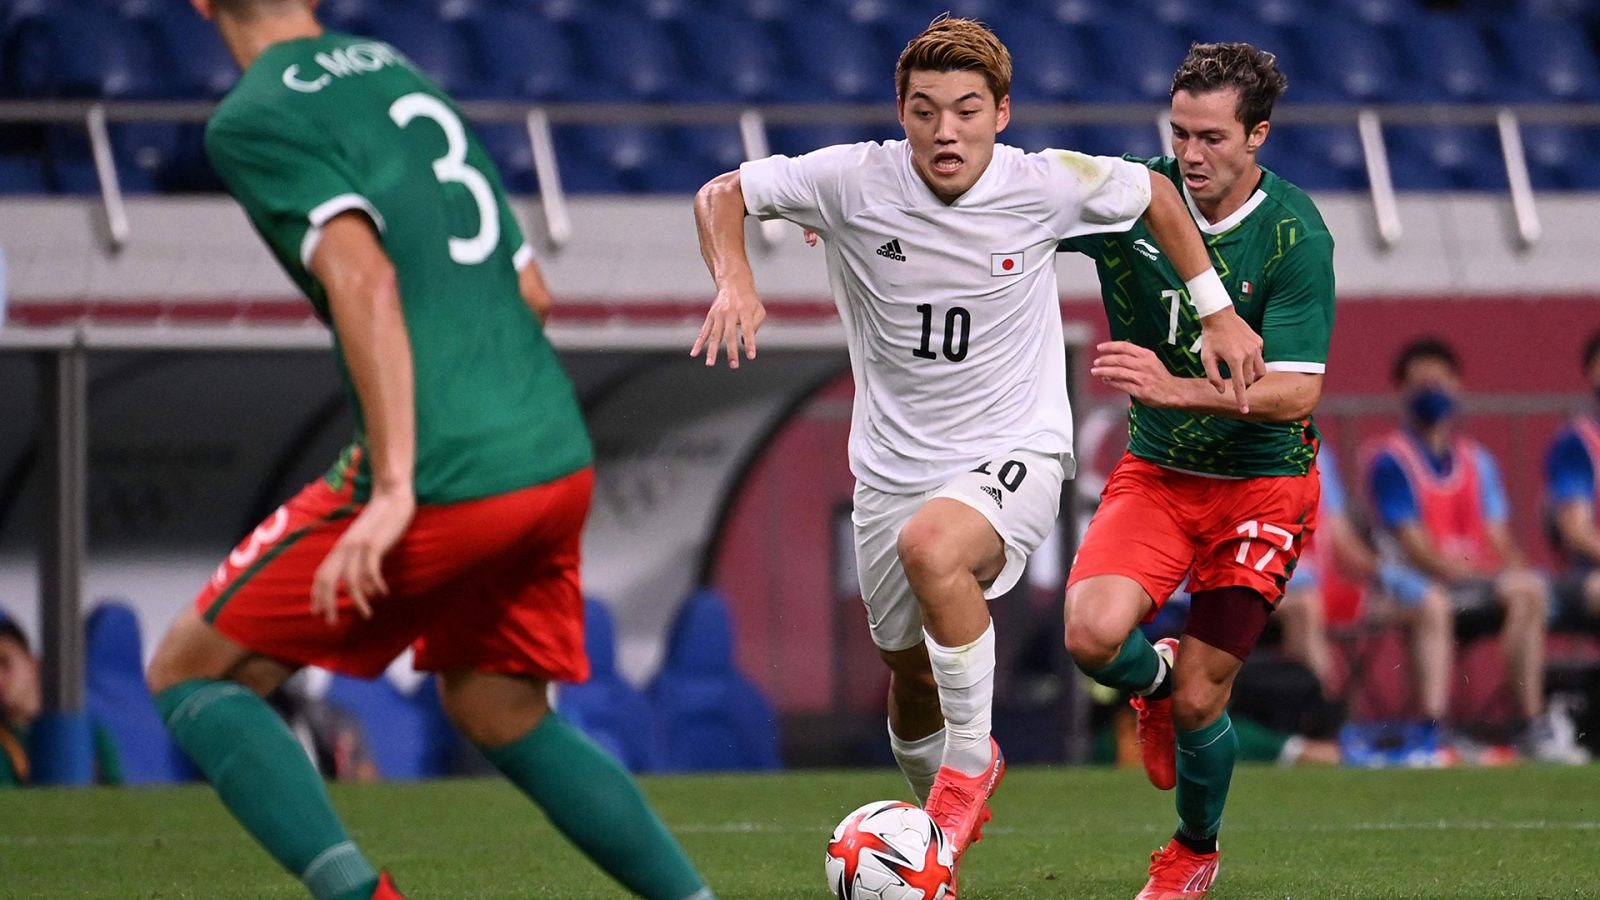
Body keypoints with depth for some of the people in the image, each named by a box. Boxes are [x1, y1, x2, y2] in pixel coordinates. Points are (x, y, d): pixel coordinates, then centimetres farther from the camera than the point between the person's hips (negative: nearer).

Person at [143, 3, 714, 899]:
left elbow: (364, 280, -18)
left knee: (190, 674, 6)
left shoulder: (253, 120, -4)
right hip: (560, 458, 7)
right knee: (505, 716, 26)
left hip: (444, 483, -7)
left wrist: (394, 488, -22)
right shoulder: (403, 75, 20)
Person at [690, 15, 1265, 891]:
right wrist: (734, 283, -22)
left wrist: (1218, 313, 9)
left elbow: (1153, 193, 7)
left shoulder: (1046, 185, -12)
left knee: (931, 545, -35)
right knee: (909, 676, 12)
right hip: (892, 464, 3)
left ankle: (969, 766, -16)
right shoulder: (854, 180, -13)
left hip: (1014, 451, -3)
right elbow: (721, 194, -3)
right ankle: (939, 807, 48)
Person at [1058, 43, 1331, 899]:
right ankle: (1154, 679, 14)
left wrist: (1176, 387, -36)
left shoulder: (1295, 236, -17)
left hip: (1263, 483, -2)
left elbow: (1296, 392, -22)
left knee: (1198, 702, -2)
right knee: (1094, 634, -25)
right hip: (1156, 470, 2)